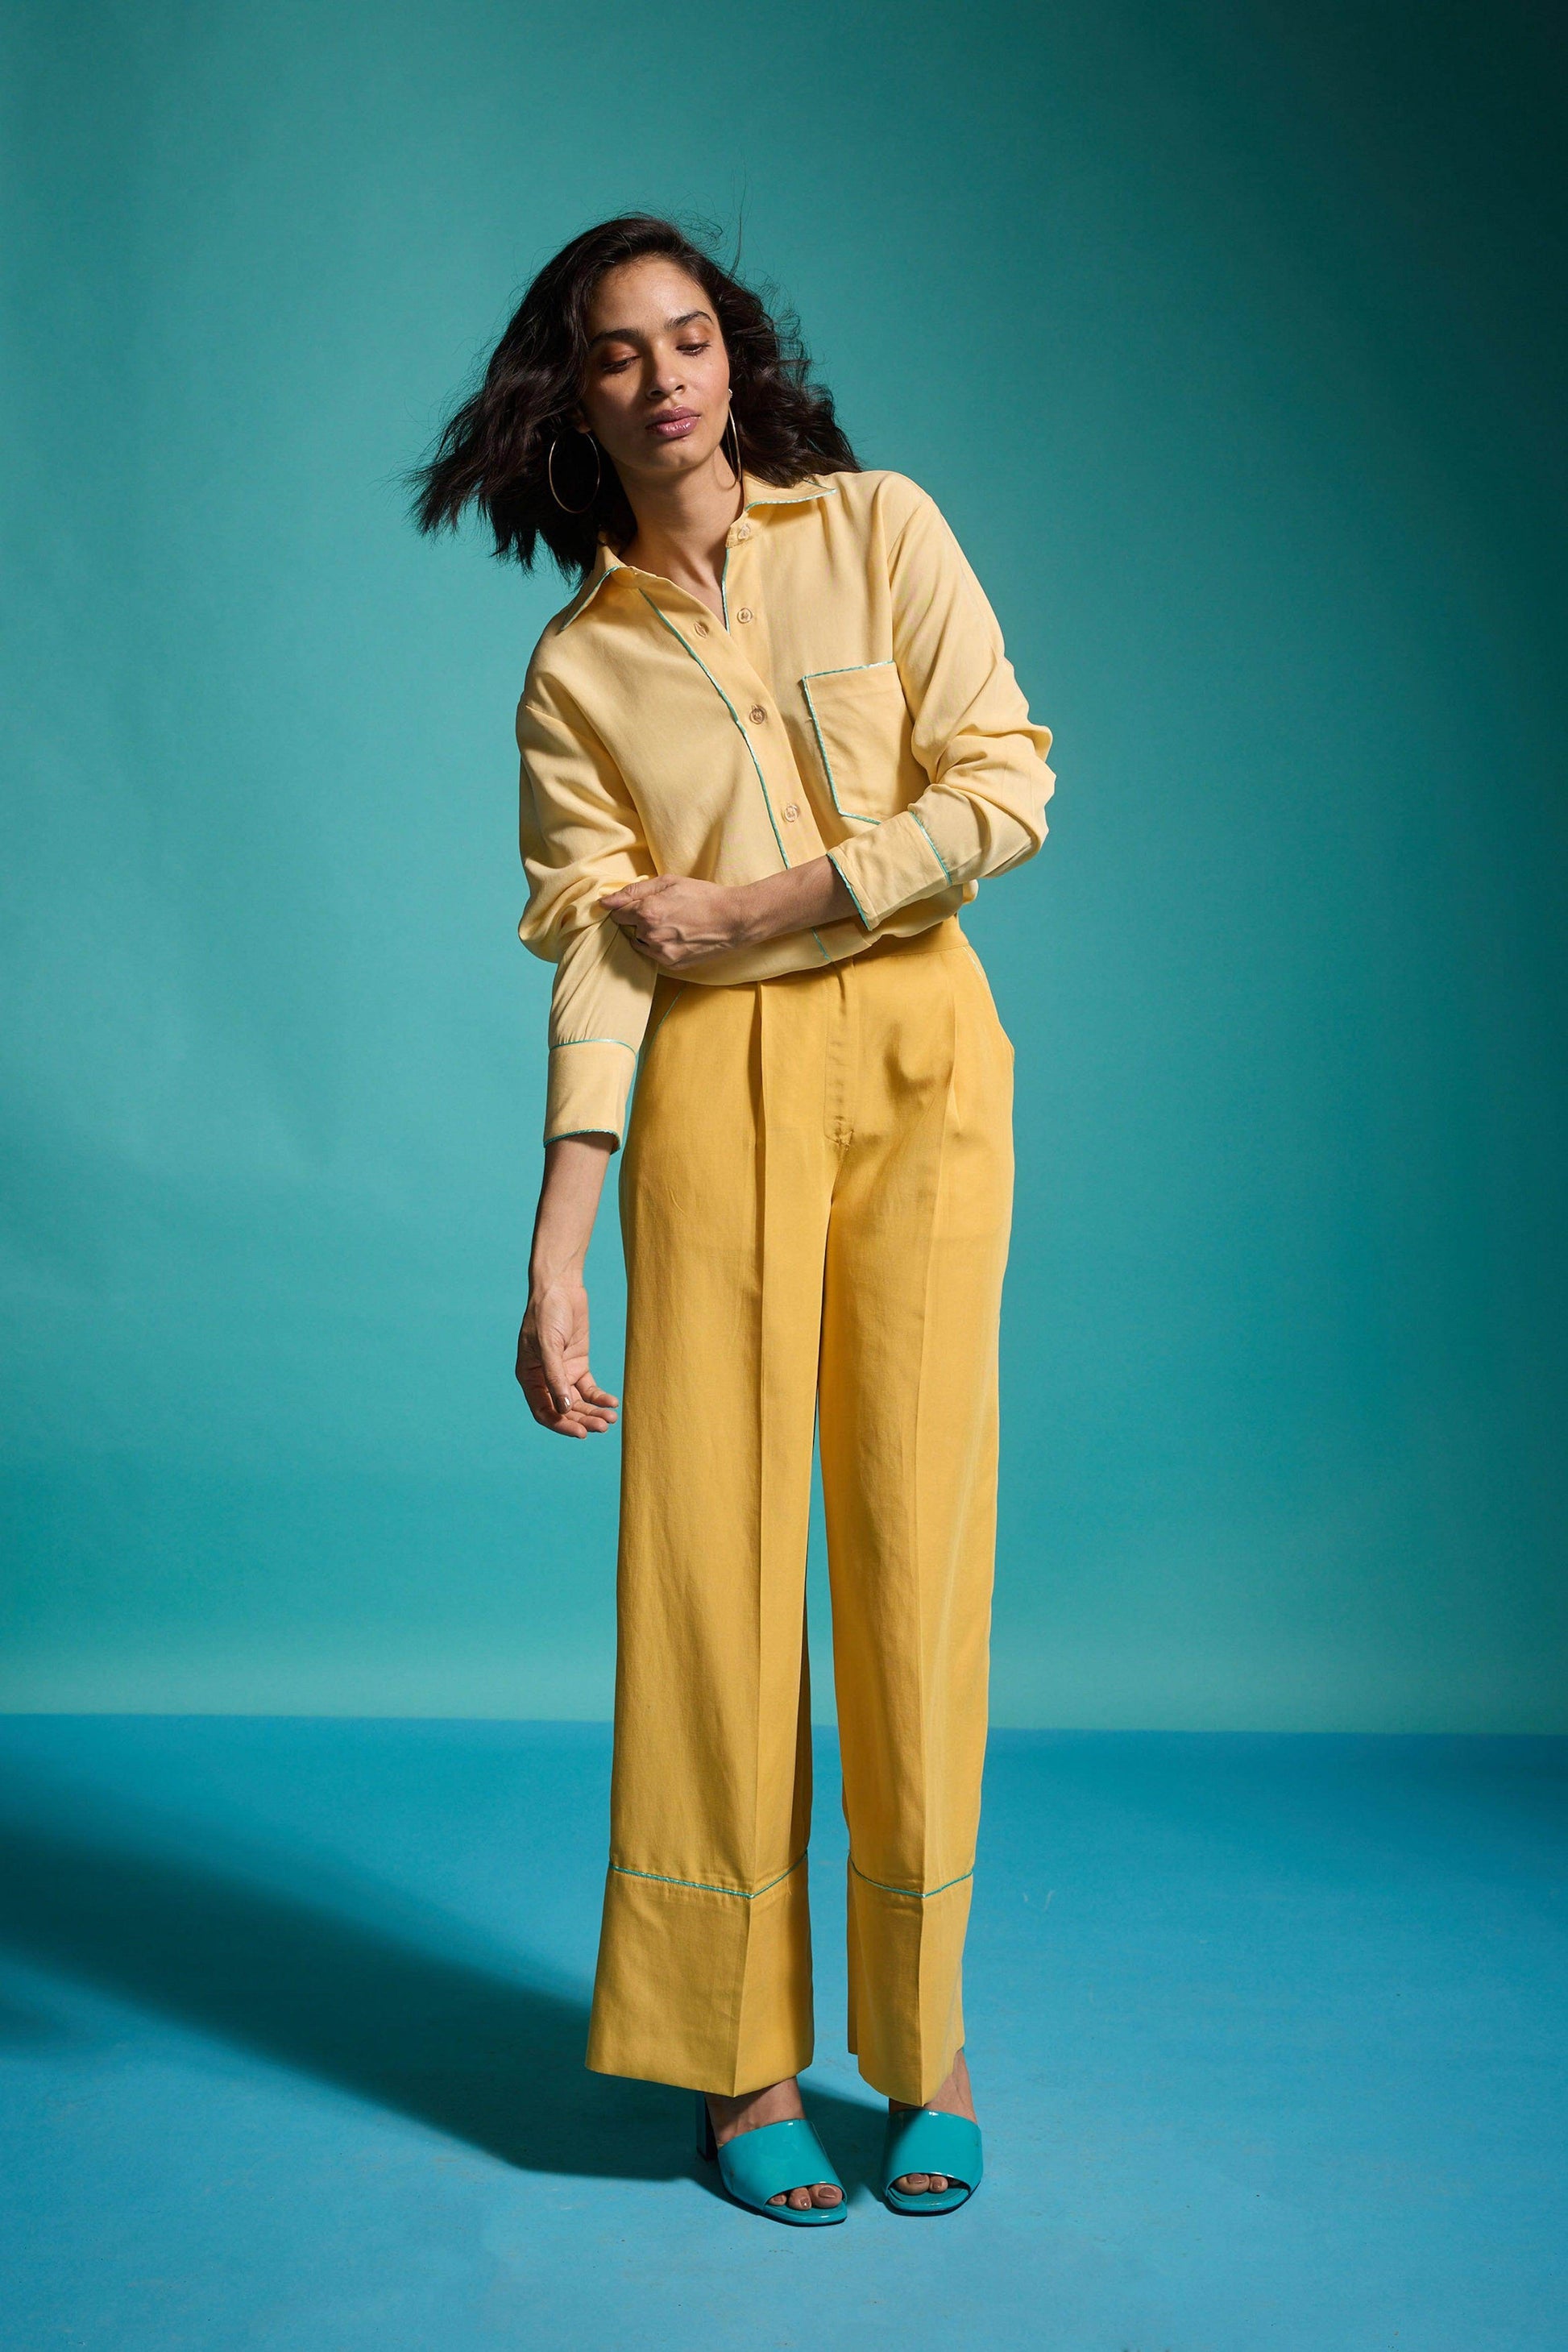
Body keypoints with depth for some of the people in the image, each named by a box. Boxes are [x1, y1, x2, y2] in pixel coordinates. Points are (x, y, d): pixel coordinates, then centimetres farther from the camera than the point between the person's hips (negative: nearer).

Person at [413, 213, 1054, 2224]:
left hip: (918, 1066, 0)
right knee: (711, 1532, -3)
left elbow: (1004, 794, -2)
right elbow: (600, 962, -1)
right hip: (717, 1094, 1)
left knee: (915, 1531, 0)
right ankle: (738, 2055, 12)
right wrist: (553, 1253, -11)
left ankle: (922, 2041, 14)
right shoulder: (575, 665, 8)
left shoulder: (880, 530, 7)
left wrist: (753, 905, -5)